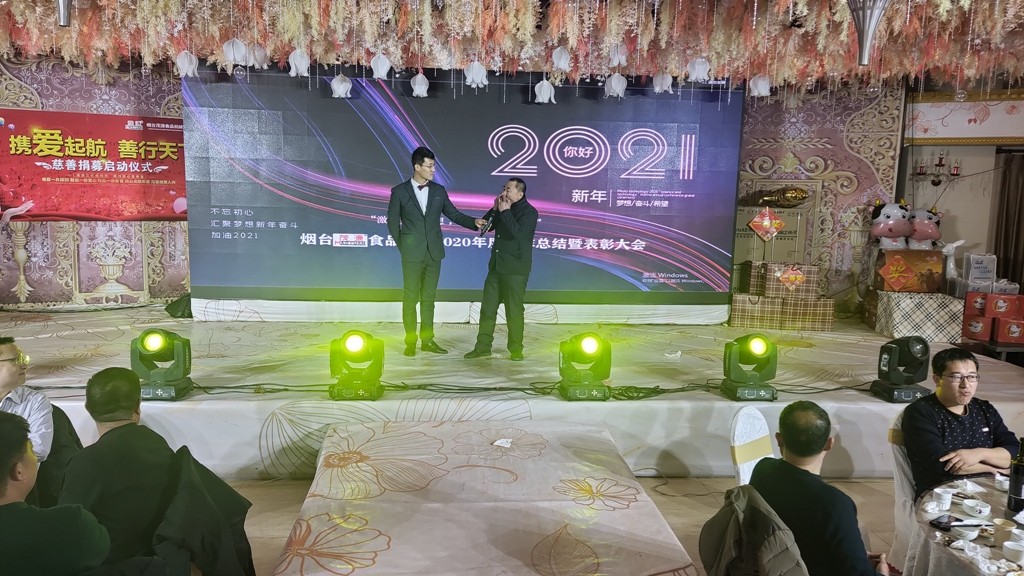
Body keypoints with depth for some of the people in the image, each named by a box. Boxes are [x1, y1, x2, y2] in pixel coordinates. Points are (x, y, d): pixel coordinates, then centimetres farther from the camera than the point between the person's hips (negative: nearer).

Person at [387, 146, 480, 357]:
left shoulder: (439, 190, 6)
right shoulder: (399, 191, -2)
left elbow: (454, 214, 6)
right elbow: (393, 222, 3)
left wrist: (475, 223, -9)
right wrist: (403, 246, -1)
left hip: (434, 252, 3)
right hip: (412, 253, -3)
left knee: (429, 297, 9)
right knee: (410, 297, 2)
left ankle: (427, 339, 16)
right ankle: (410, 341, 10)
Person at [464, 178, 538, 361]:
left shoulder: (529, 212, -9)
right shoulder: (503, 208, 12)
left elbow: (517, 232, -25)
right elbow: (488, 226, 17)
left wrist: (505, 211, -17)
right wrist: (494, 210, 2)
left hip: (515, 269, -7)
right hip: (496, 265, 7)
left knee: (514, 310, -1)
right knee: (488, 307, 7)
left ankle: (516, 349, 11)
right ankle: (483, 346, 14)